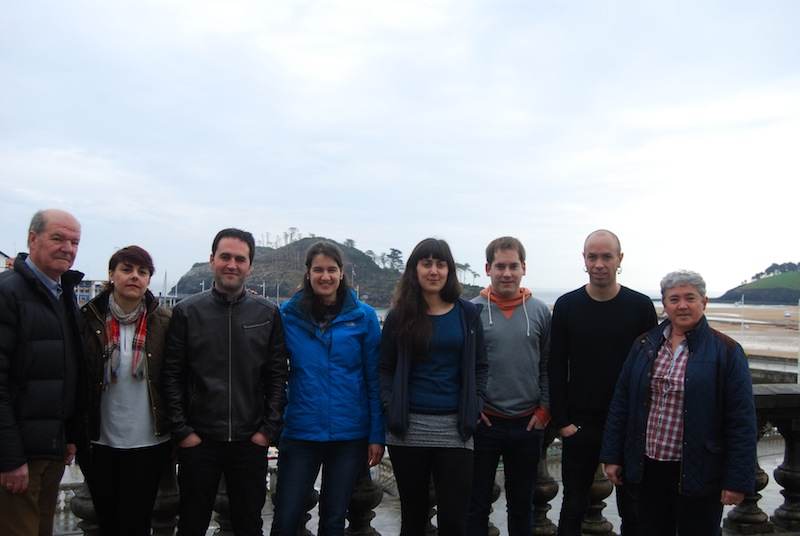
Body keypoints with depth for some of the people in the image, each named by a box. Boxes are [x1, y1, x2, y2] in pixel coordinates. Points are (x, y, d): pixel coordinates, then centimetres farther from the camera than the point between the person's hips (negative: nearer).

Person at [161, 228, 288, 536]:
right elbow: (172, 376, -1)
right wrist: (181, 430, -6)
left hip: (251, 442, 1)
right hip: (197, 441, -1)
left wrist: (269, 430, -3)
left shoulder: (268, 314, 2)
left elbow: (277, 376, 2)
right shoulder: (187, 312, 0)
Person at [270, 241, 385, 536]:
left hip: (350, 434, 0)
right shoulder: (288, 315, -1)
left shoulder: (363, 316, -2)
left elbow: (374, 379, -1)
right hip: (300, 432, 0)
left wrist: (377, 434, -2)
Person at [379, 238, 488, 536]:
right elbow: (386, 369, 6)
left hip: (454, 428, 0)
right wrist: (390, 407, -7)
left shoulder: (468, 314, 5)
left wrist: (474, 408, -3)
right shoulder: (399, 316, 4)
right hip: (409, 428, 0)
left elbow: (479, 367, 8)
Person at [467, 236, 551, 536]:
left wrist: (544, 409, 0)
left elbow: (548, 366, 6)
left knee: (522, 505, 17)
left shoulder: (539, 311, 2)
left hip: (529, 424, 2)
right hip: (484, 422, -2)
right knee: (477, 505, 9)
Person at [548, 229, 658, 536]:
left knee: (632, 509, 12)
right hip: (579, 425, 0)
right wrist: (561, 421, -5)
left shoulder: (641, 306, -2)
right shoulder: (566, 306, -1)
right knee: (573, 508, 11)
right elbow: (556, 369, 0)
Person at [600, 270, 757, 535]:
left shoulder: (725, 351, -7)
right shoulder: (645, 345, 4)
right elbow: (621, 404, 7)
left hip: (698, 473, -3)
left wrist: (738, 480, -12)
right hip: (647, 469, 4)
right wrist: (612, 456, 5)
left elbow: (741, 421, -9)